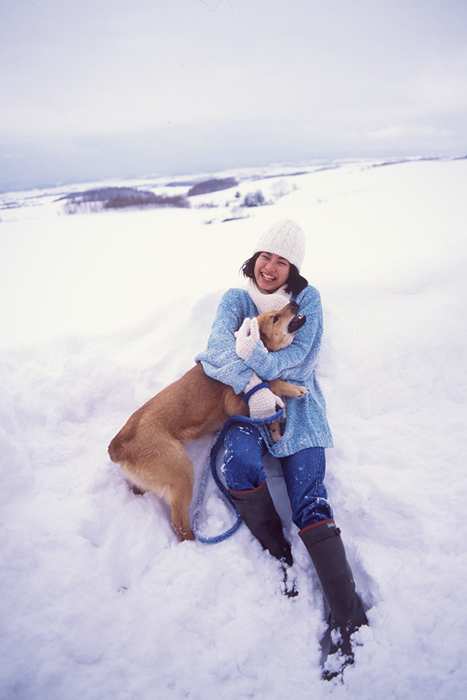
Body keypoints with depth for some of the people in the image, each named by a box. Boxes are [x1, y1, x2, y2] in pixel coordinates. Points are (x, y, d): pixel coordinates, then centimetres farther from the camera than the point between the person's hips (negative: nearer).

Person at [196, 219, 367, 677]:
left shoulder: (307, 298, 4)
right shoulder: (236, 299, 6)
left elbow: (297, 356, -8)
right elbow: (219, 347, -12)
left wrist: (249, 352, -21)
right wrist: (253, 387, -27)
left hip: (296, 404, -1)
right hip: (249, 406, 1)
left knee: (309, 502, -17)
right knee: (239, 459, -32)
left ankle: (347, 618, -14)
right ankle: (279, 556, -9)